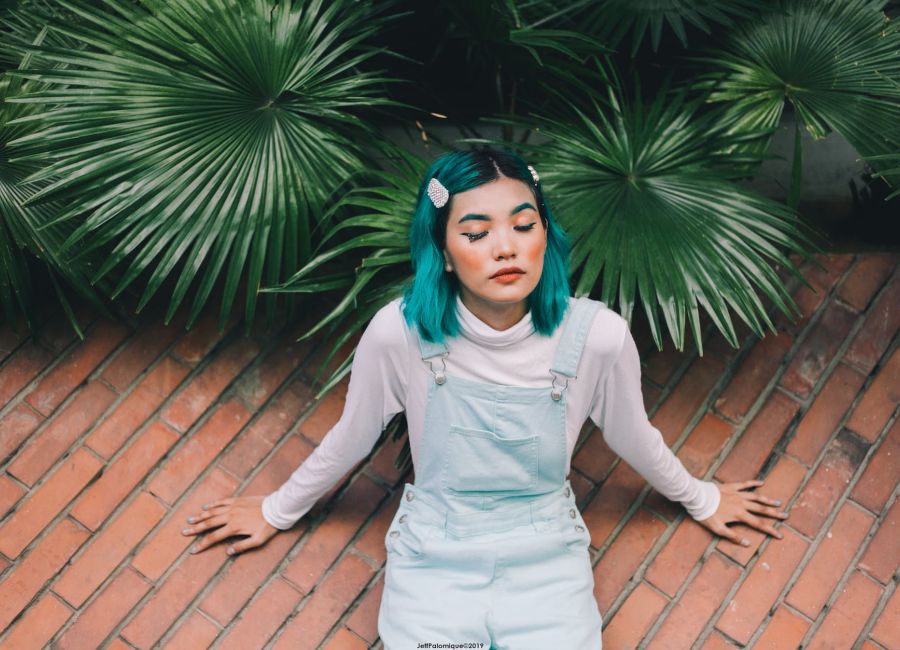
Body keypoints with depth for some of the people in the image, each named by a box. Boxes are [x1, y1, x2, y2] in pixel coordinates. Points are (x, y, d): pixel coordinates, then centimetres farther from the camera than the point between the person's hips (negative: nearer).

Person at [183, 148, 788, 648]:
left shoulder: (597, 336, -16)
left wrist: (702, 499, 21)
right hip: (434, 561, 0)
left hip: (546, 561, 1)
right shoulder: (400, 333, -18)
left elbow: (634, 438, 5)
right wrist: (277, 511, 16)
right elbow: (349, 440, 2)